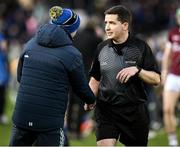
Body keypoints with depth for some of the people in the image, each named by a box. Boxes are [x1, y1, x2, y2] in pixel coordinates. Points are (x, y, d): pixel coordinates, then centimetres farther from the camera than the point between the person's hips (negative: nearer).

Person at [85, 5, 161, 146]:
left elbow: (156, 79, -4)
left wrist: (137, 70, -20)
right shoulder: (102, 48, 6)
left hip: (135, 111, -1)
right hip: (106, 110, 1)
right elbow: (95, 79, 18)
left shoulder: (140, 47, -3)